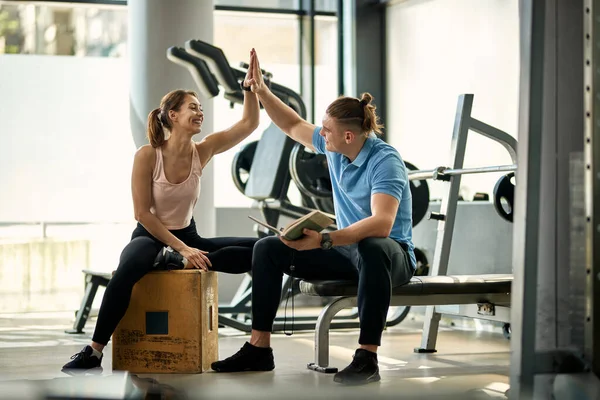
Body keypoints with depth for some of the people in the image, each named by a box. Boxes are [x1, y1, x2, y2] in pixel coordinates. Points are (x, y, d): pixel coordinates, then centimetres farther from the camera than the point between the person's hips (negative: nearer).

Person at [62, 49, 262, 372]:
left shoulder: (202, 151, -3)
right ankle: (93, 352, -33)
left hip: (186, 235, 5)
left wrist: (250, 87, -22)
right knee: (129, 267, -43)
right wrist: (182, 248, -22)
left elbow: (250, 124, -7)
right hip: (150, 236, -5)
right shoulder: (147, 155, -15)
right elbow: (143, 214, -15)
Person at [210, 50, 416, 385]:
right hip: (349, 247, 8)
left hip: (390, 254, -8)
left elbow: (381, 224, -38)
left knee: (372, 248, -45)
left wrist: (324, 240, -44)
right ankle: (259, 348, -3)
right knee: (268, 248, -4)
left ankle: (367, 358, -40)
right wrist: (261, 91, 10)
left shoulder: (384, 161, -24)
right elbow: (293, 125, 19)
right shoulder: (334, 147, 0)